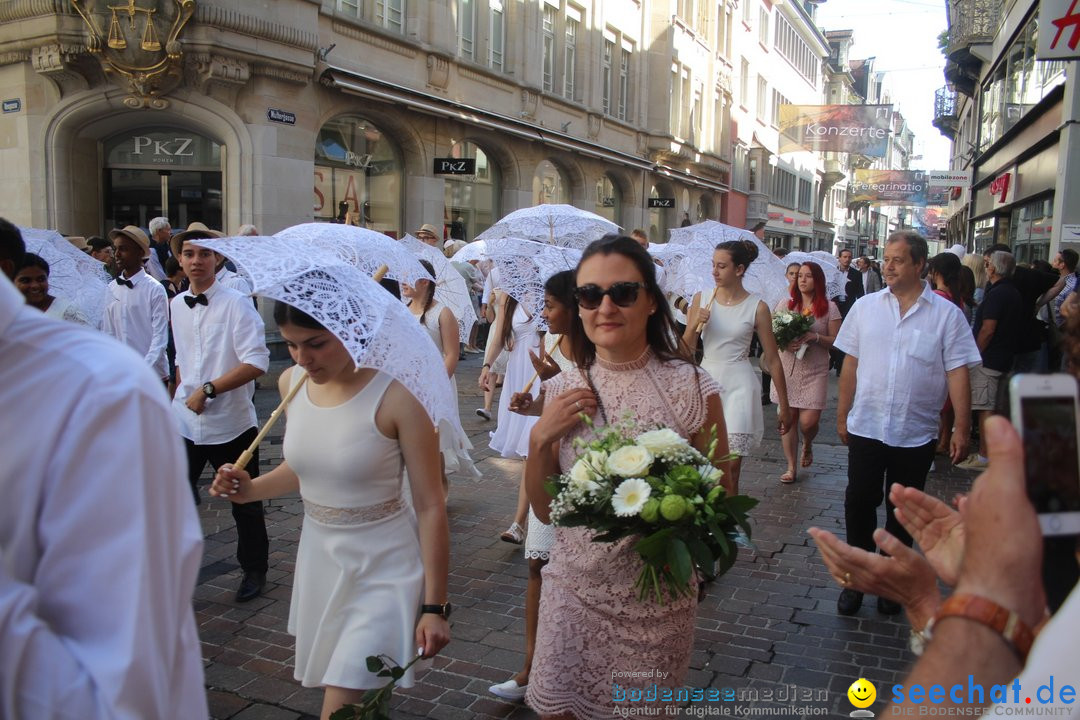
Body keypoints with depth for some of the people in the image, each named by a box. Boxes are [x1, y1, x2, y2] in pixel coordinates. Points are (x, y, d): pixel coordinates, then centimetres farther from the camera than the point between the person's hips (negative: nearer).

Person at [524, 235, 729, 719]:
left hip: (656, 598, -2)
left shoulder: (691, 388, -12)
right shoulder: (564, 391, -2)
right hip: (573, 589, 3)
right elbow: (544, 510, 3)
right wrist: (540, 438, -13)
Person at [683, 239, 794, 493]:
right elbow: (686, 349, 6)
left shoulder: (757, 308, -4)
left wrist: (784, 406, 3)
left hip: (738, 385, -3)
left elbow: (772, 360, 1)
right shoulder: (701, 299, 4)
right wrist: (694, 326, -14)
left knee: (730, 467, -6)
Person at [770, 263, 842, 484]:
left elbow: (836, 341, 0)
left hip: (815, 372, -2)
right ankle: (791, 467, 15)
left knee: (808, 421, -7)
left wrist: (815, 337, -17)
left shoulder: (829, 307, 1)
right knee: (787, 418, 3)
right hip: (787, 369, 2)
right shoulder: (786, 304, 7)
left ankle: (807, 445, 29)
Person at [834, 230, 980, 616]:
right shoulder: (865, 307, 3)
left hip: (915, 434, -1)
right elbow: (851, 364, 7)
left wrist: (961, 428, -9)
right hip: (865, 426, 1)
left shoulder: (946, 314, -3)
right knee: (858, 503, 5)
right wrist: (842, 415, 7)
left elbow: (957, 373, -5)